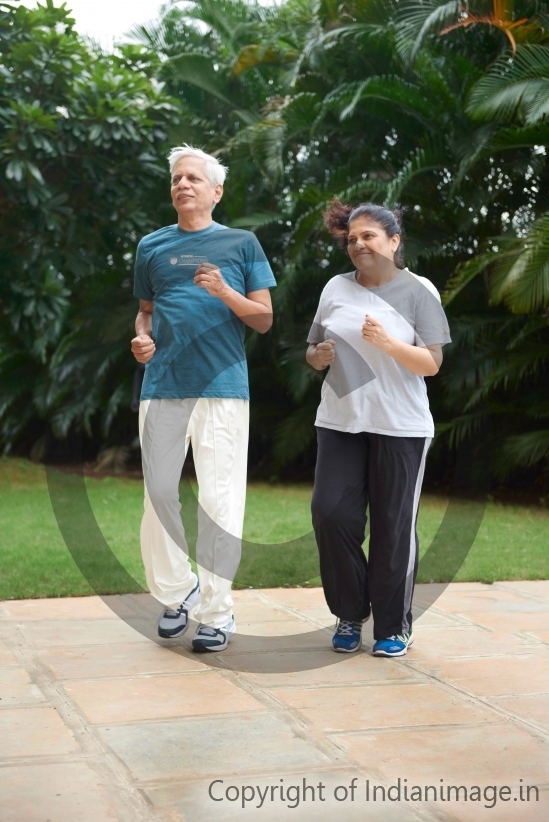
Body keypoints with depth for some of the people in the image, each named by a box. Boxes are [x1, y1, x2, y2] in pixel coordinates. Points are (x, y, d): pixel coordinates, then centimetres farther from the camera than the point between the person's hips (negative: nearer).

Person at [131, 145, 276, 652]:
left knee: (219, 501, -3)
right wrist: (142, 338, 2)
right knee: (159, 493, 4)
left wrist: (224, 291, -10)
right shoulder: (152, 247, 17)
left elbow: (264, 319, 8)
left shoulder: (241, 243, 10)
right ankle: (178, 591, 23)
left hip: (223, 387, -2)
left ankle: (217, 612, 6)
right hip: (162, 385, 3)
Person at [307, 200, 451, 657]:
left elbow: (432, 364, -8)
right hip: (340, 423, 3)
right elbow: (313, 352, 17)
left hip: (400, 428, -3)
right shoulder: (336, 288, 8)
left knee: (393, 526, 2)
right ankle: (350, 613, 15)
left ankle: (395, 625, 16)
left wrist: (387, 342, -22)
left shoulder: (418, 292, -3)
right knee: (330, 513, -4)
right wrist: (318, 356, -6)